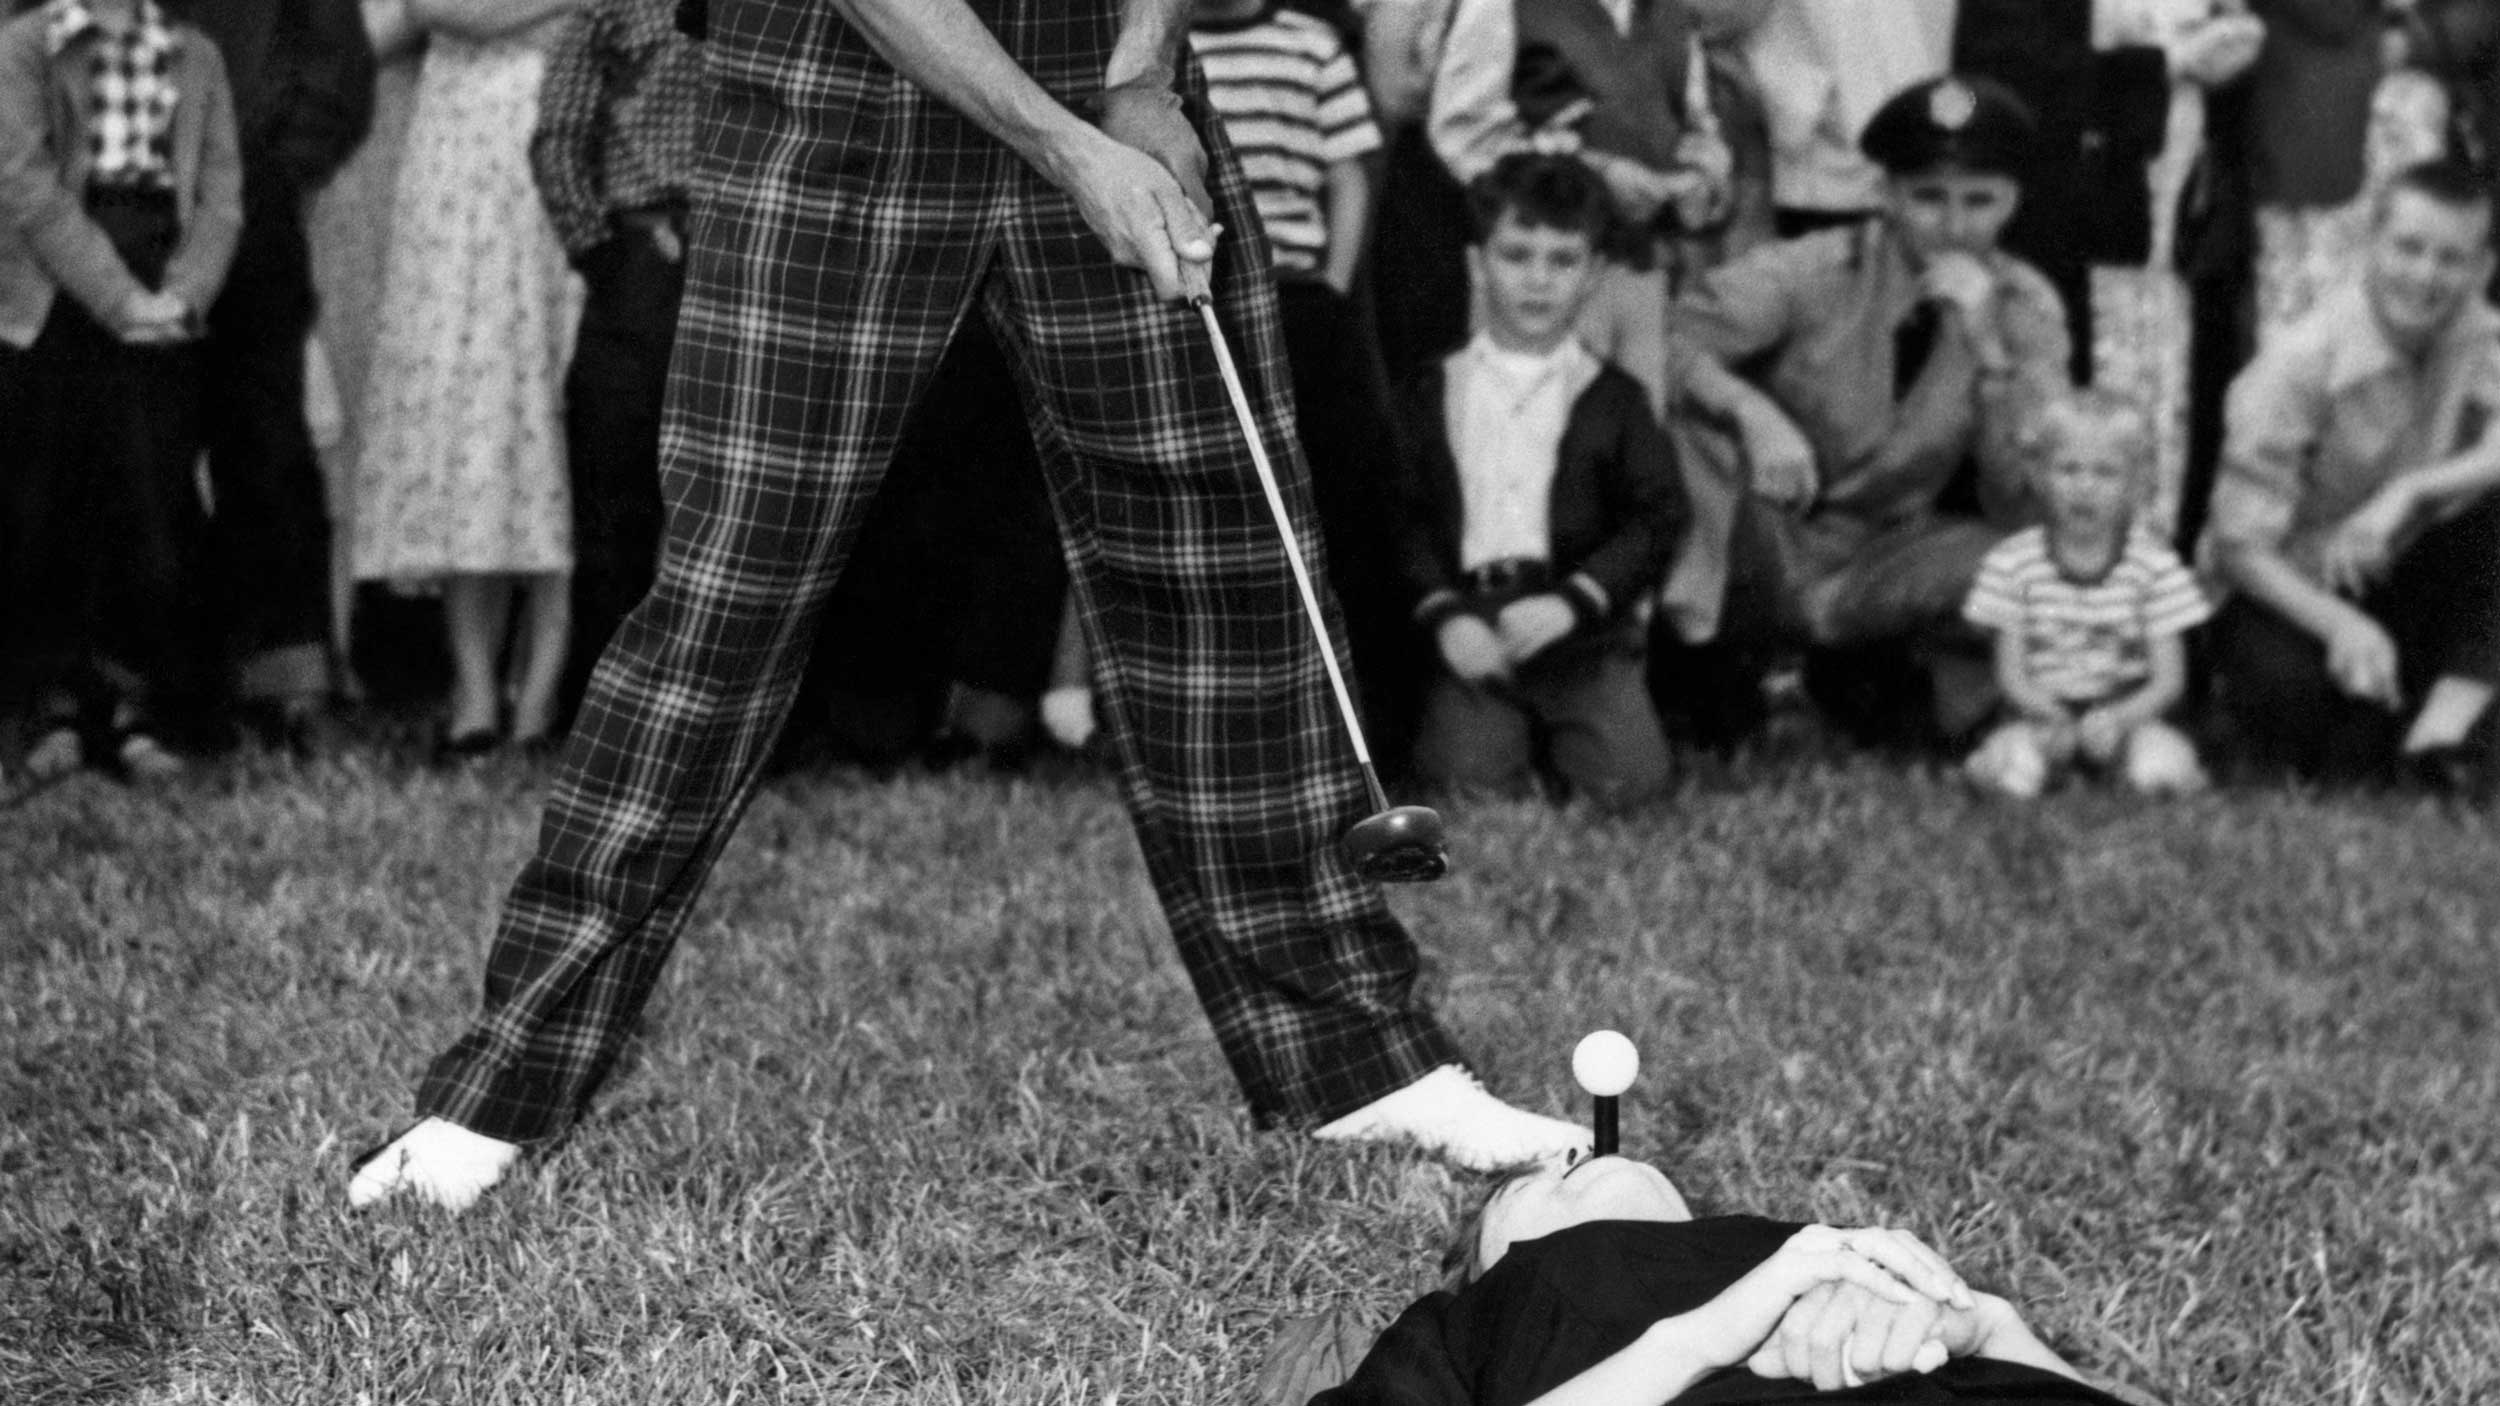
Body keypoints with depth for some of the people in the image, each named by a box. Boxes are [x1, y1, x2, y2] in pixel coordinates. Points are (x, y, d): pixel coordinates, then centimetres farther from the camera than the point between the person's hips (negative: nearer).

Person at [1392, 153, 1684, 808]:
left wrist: (1573, 601, -14)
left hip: (1581, 630, 0)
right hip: (1469, 632, 0)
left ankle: (1567, 737, 13)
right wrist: (1445, 615, -12)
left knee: (1628, 776, -20)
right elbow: (1406, 517, 4)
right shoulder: (1433, 395, 10)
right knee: (1469, 772, -23)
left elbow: (1658, 516, -1)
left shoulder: (1611, 398, 8)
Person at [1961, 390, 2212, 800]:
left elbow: (2169, 681, -5)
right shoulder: (2012, 563, -4)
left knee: (2162, 769, -31)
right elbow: (2011, 674, -3)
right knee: (2013, 775, -32)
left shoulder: (2155, 566, -4)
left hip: (2127, 709, 0)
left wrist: (2119, 717, -25)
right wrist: (2049, 713, -25)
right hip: (2043, 712, 0)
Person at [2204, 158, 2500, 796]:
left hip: (2405, 589, 4)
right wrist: (2340, 624, -35)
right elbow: (2239, 545, -19)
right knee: (2285, 685, -38)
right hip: (2298, 597, -4)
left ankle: (2446, 724, -23)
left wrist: (2409, 493, -38)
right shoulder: (2296, 366, -19)